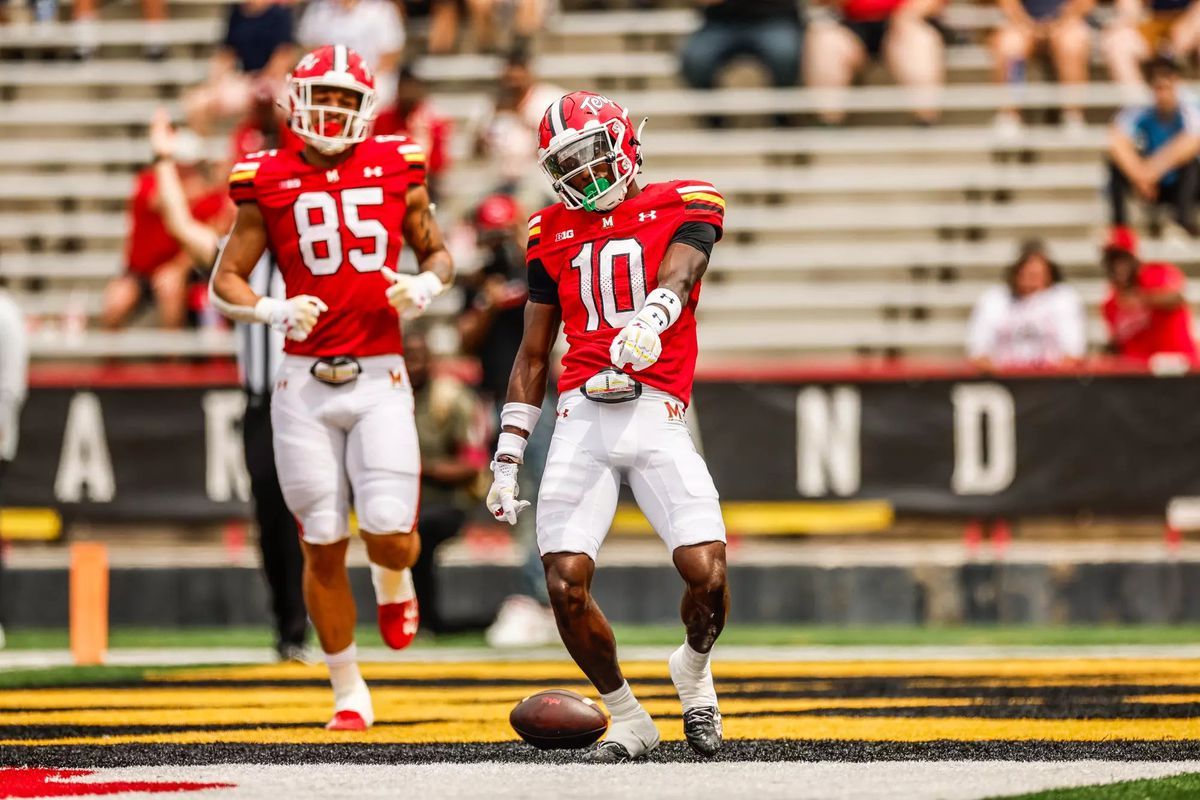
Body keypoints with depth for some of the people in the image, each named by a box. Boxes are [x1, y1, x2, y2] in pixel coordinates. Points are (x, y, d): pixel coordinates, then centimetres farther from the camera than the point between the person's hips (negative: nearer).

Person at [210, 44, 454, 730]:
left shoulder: (397, 169, 5)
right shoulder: (268, 181, 2)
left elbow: (438, 254, 18)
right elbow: (225, 282, 6)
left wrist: (426, 285, -5)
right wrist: (273, 311, -14)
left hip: (380, 378, 0)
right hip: (305, 384, 0)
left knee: (389, 532, -13)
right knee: (324, 547, 1)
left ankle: (394, 584, 26)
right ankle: (349, 692, 17)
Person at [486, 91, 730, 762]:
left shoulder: (681, 206, 9)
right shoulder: (555, 233, 19)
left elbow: (678, 274, -13)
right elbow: (534, 355, 23)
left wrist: (651, 319, -36)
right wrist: (508, 458, 18)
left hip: (658, 414, -3)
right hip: (582, 414, 3)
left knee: (706, 574, -17)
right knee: (567, 586, -11)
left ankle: (694, 668, 17)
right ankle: (628, 718, 12)